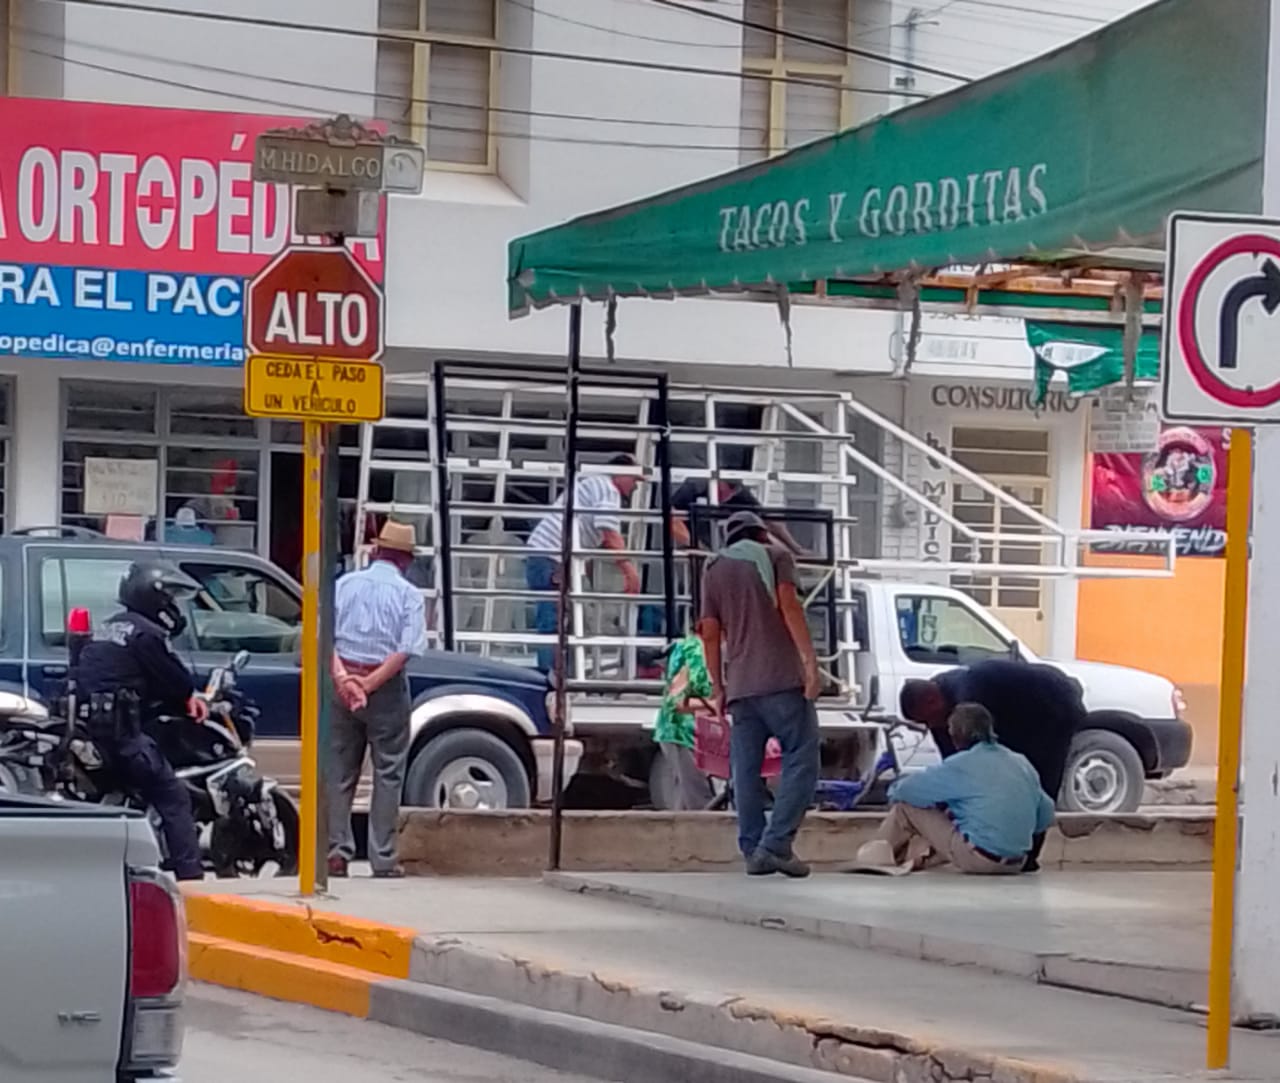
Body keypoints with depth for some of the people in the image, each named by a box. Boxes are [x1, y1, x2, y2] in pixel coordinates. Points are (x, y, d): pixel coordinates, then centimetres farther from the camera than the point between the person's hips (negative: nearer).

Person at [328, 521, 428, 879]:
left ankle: (337, 851, 4)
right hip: (387, 688, -3)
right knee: (388, 774, 2)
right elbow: (407, 649, -13)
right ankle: (383, 859, 0)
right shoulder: (408, 594, -2)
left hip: (342, 685, 3)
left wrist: (341, 676, -15)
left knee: (339, 771, 9)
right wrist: (370, 684, -15)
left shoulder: (345, 584, 7)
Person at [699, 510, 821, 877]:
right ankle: (776, 844, -17)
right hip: (783, 680, -5)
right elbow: (789, 606, -8)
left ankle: (753, 851, -1)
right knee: (801, 761, -5)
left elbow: (710, 633, 13)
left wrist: (718, 688, 17)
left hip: (740, 685, 5)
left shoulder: (714, 570, 19)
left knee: (746, 770, 5)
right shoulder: (775, 557, 7)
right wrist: (809, 659, -14)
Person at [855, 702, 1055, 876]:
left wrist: (895, 791, 21)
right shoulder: (1023, 764, 8)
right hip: (1016, 863, 7)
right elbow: (1046, 816, 12)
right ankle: (912, 856, 37)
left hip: (978, 857, -7)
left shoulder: (961, 766, -9)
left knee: (907, 806, 7)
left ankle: (877, 854, 25)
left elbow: (905, 790, -3)